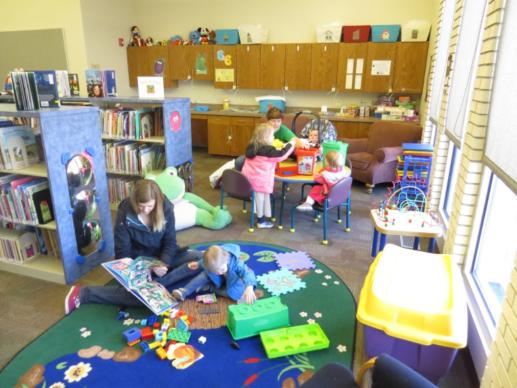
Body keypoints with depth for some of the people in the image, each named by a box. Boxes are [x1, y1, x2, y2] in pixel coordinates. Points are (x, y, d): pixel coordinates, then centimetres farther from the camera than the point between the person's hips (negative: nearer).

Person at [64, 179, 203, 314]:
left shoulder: (166, 208, -14)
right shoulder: (125, 212, -20)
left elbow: (170, 242, -10)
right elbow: (122, 250, -12)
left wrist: (164, 263, -28)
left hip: (163, 256, 4)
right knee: (137, 293, -33)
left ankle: (156, 284, -28)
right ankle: (83, 294, -14)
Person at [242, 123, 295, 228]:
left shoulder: (252, 147, 10)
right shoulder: (267, 149, -15)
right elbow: (281, 155, -16)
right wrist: (291, 144, -4)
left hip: (249, 176, 7)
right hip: (260, 179, -7)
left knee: (259, 196, 16)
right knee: (260, 196, 3)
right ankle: (261, 221, 14)